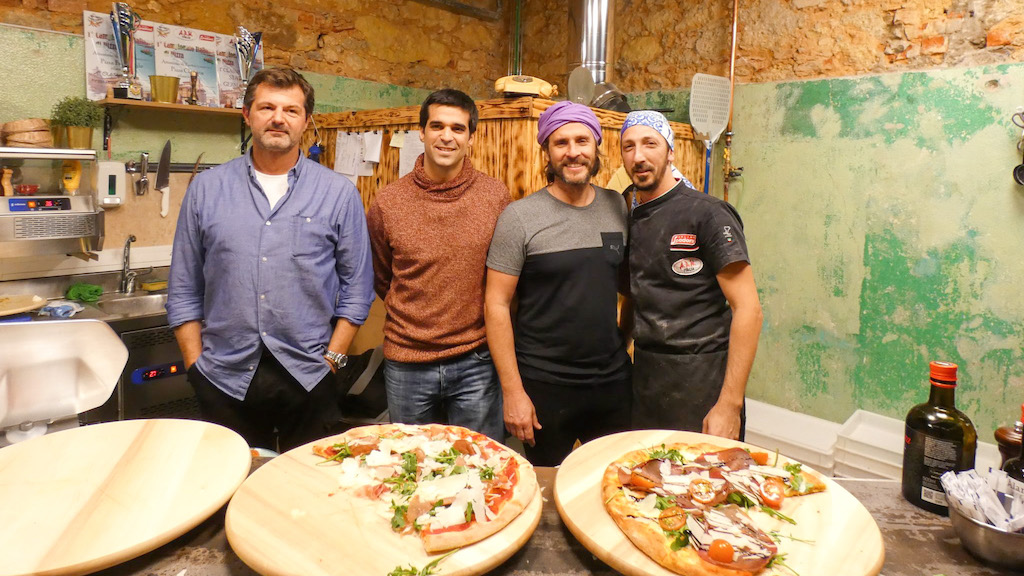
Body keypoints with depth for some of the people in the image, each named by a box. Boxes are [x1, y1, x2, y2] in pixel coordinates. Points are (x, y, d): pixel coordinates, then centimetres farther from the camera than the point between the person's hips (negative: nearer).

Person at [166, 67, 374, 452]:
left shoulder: (339, 194, 1)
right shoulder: (206, 189, 5)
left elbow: (357, 288, 3)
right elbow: (184, 292, 8)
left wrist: (331, 359, -4)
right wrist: (196, 365, 1)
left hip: (307, 380, -1)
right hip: (225, 381, 1)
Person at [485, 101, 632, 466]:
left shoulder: (618, 207, 3)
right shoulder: (520, 217, -10)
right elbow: (497, 305, -10)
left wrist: (627, 344, 4)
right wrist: (513, 391, -12)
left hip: (614, 381, 4)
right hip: (544, 386, -3)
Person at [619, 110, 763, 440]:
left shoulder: (707, 214, -11)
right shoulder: (628, 218, 8)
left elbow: (748, 309, -15)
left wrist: (729, 405, -20)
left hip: (701, 384, -5)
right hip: (644, 379, 6)